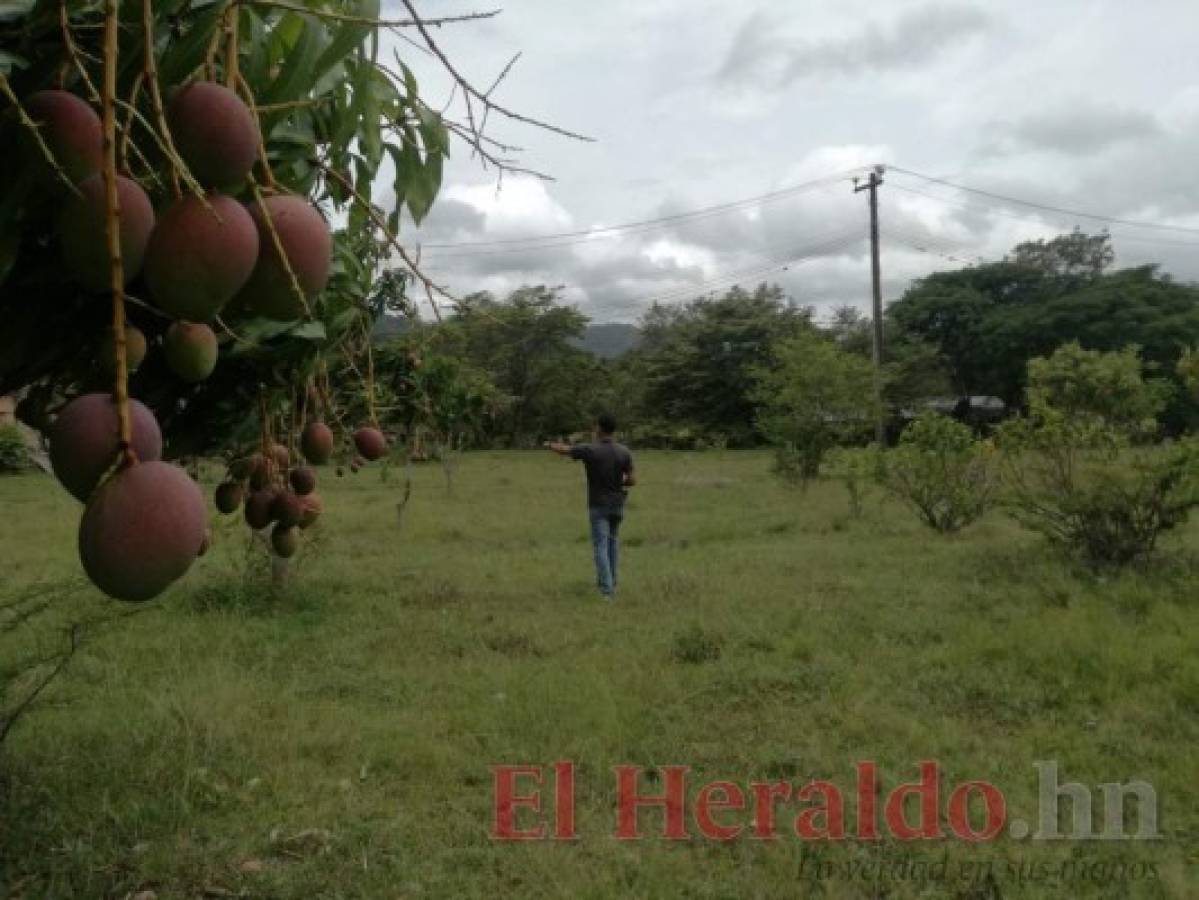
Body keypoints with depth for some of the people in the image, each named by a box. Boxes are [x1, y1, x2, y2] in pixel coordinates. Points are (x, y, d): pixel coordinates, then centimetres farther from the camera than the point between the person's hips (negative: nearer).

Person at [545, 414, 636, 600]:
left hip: (598, 506, -4)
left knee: (601, 546, -3)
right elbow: (632, 480, -5)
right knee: (612, 541, 22)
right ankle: (610, 582, 28)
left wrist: (551, 444, 21)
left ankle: (606, 589, -11)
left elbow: (562, 450, -2)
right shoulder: (624, 452, -8)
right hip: (617, 504, 4)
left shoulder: (589, 450, -15)